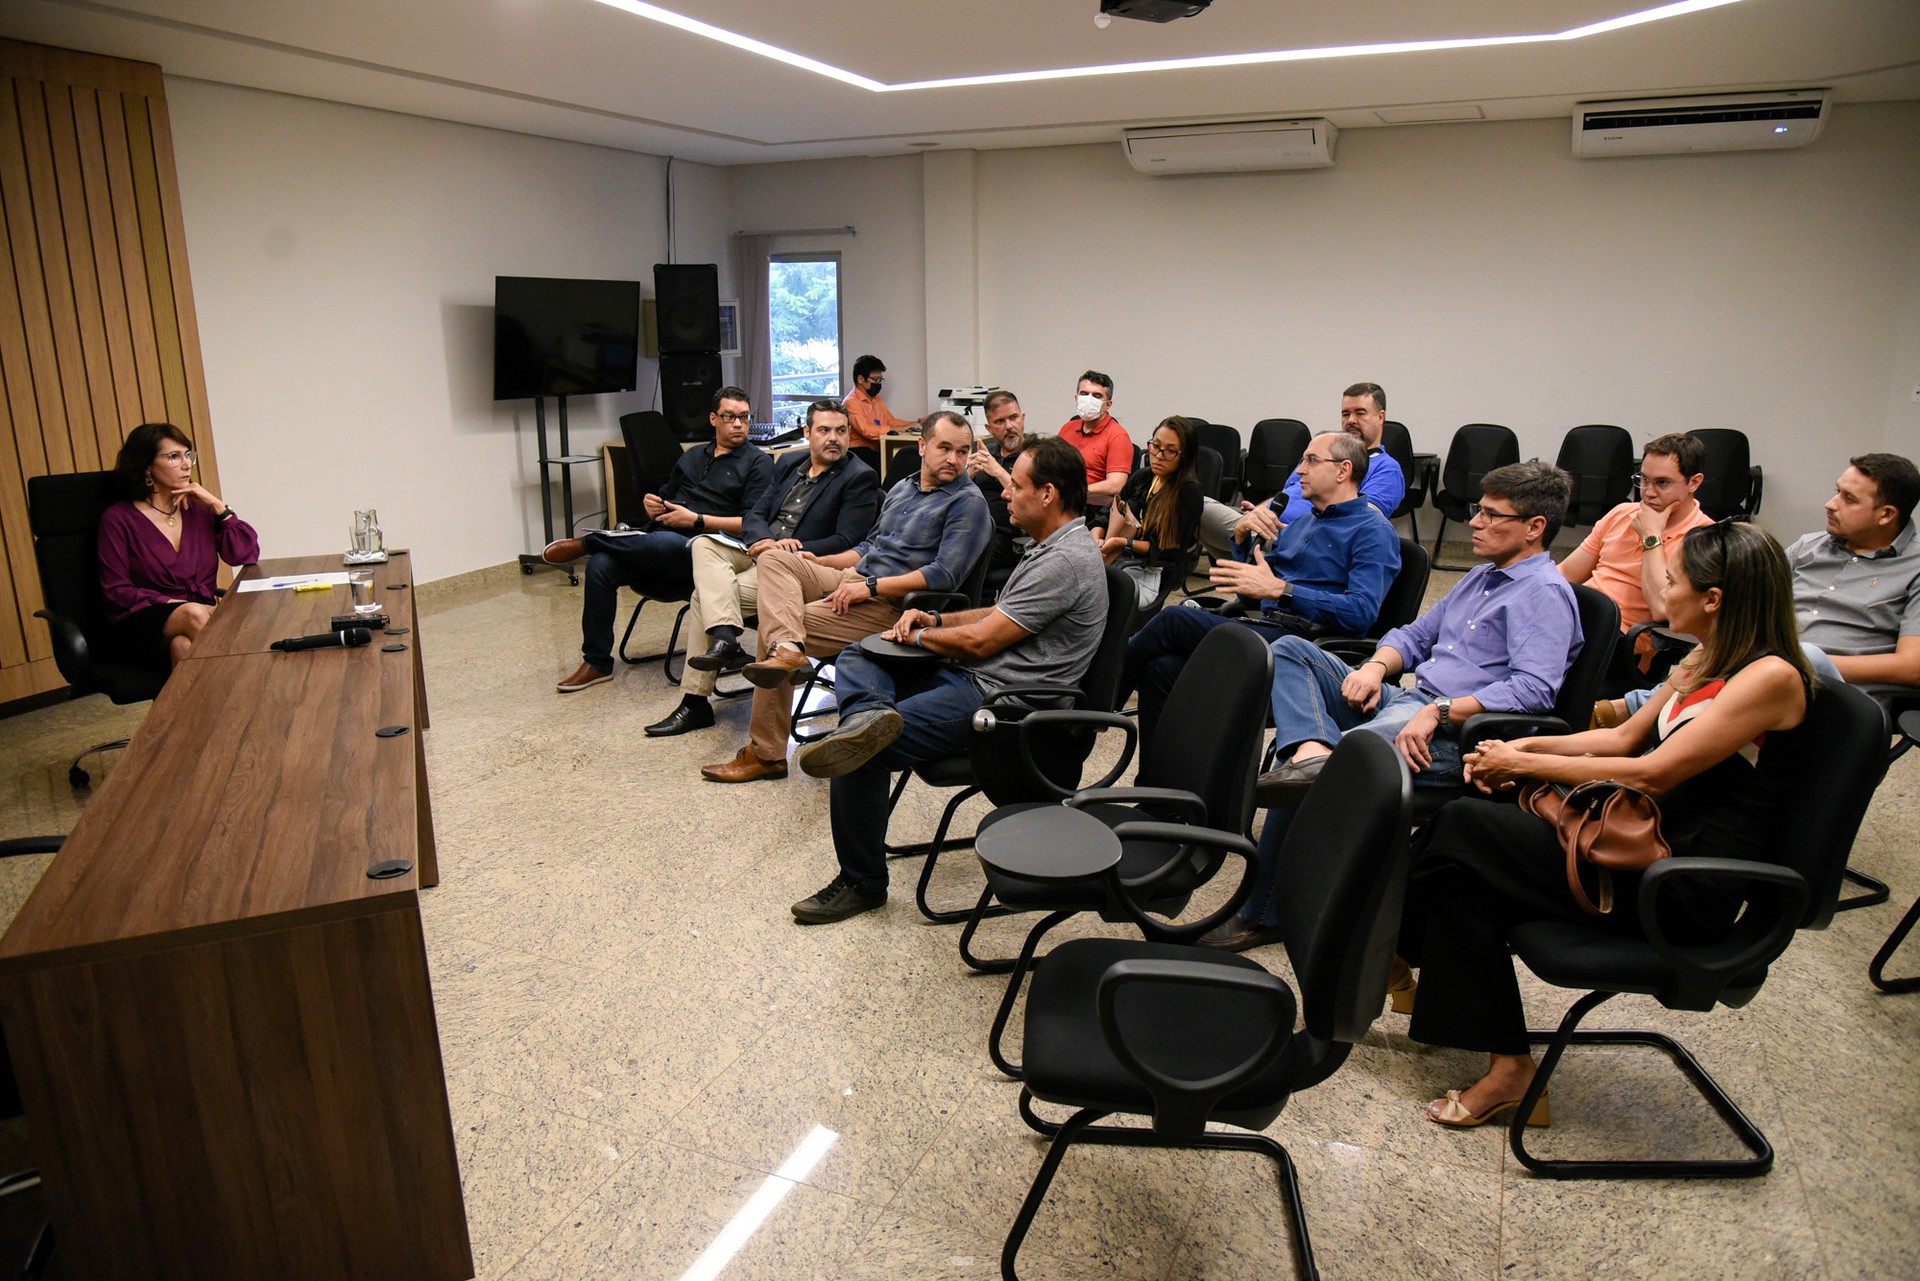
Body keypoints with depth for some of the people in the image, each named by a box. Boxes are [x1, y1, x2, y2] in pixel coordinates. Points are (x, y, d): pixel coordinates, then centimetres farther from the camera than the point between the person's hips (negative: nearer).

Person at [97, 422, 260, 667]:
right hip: (143, 627, -2)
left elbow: (248, 555, 4)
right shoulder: (118, 519, 3)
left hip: (202, 615, 2)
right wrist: (177, 605, -16)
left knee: (183, 645, -34)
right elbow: (116, 593, -3)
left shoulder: (198, 508, 14)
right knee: (193, 615, -35)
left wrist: (217, 506, -2)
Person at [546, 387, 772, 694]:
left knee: (663, 542, -40)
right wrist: (652, 505, 4)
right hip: (661, 548, 6)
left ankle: (586, 543, -14)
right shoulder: (693, 456, 26)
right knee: (600, 566, -19)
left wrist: (696, 520, -12)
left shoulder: (758, 463, 4)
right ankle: (597, 662, -8)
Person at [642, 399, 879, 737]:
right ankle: (726, 638, -32)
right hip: (759, 551, 7)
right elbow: (755, 515, 14)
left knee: (705, 597, -20)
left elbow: (845, 542, -12)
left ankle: (695, 703, -15)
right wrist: (763, 540, -10)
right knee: (703, 544, -21)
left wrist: (791, 550, -19)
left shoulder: (859, 478, -4)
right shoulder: (789, 463, 17)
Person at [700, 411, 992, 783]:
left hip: (890, 603, -8)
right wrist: (819, 563, 13)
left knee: (772, 624, -17)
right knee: (775, 559, -9)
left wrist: (871, 586, -21)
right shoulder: (901, 490, 19)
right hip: (853, 577, 8)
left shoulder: (968, 501, -7)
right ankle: (786, 648, -36)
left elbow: (946, 575, -19)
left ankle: (766, 753, -12)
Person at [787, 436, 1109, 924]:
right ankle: (869, 714, -26)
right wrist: (937, 620, 9)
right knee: (856, 658, 9)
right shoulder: (1051, 545, 15)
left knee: (865, 756, -18)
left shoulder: (1066, 561, -19)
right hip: (969, 675, 11)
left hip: (994, 698, -11)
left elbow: (978, 641, -18)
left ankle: (863, 883, -1)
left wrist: (918, 636, -1)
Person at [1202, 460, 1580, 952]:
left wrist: (1439, 711, -27)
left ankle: (1264, 915, -20)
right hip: (1402, 702, 10)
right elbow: (1414, 635, 29)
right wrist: (1376, 666, 5)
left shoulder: (1546, 593, -6)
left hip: (1457, 733, -10)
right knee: (1291, 649, -3)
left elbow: (1533, 688, -21)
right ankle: (1314, 752, -27)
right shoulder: (1481, 577, 25)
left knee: (1303, 786, -32)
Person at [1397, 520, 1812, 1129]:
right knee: (1462, 823, -9)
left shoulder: (1772, 676, -15)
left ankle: (1395, 953, 4)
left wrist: (1525, 764, -13)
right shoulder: (1705, 662, 13)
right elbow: (1624, 738, 20)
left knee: (1464, 834, -17)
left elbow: (1652, 774, -20)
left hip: (1686, 888, -9)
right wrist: (1527, 746, 4)